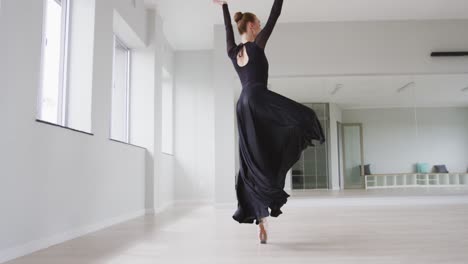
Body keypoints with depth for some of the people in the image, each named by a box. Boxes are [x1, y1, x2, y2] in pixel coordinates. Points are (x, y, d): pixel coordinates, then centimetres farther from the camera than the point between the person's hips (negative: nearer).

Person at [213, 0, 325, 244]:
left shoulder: (232, 52, 20)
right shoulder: (257, 45, 3)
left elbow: (227, 28, 36)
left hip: (243, 106, 8)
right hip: (259, 98, -7)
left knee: (253, 165, 4)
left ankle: (261, 221, 4)